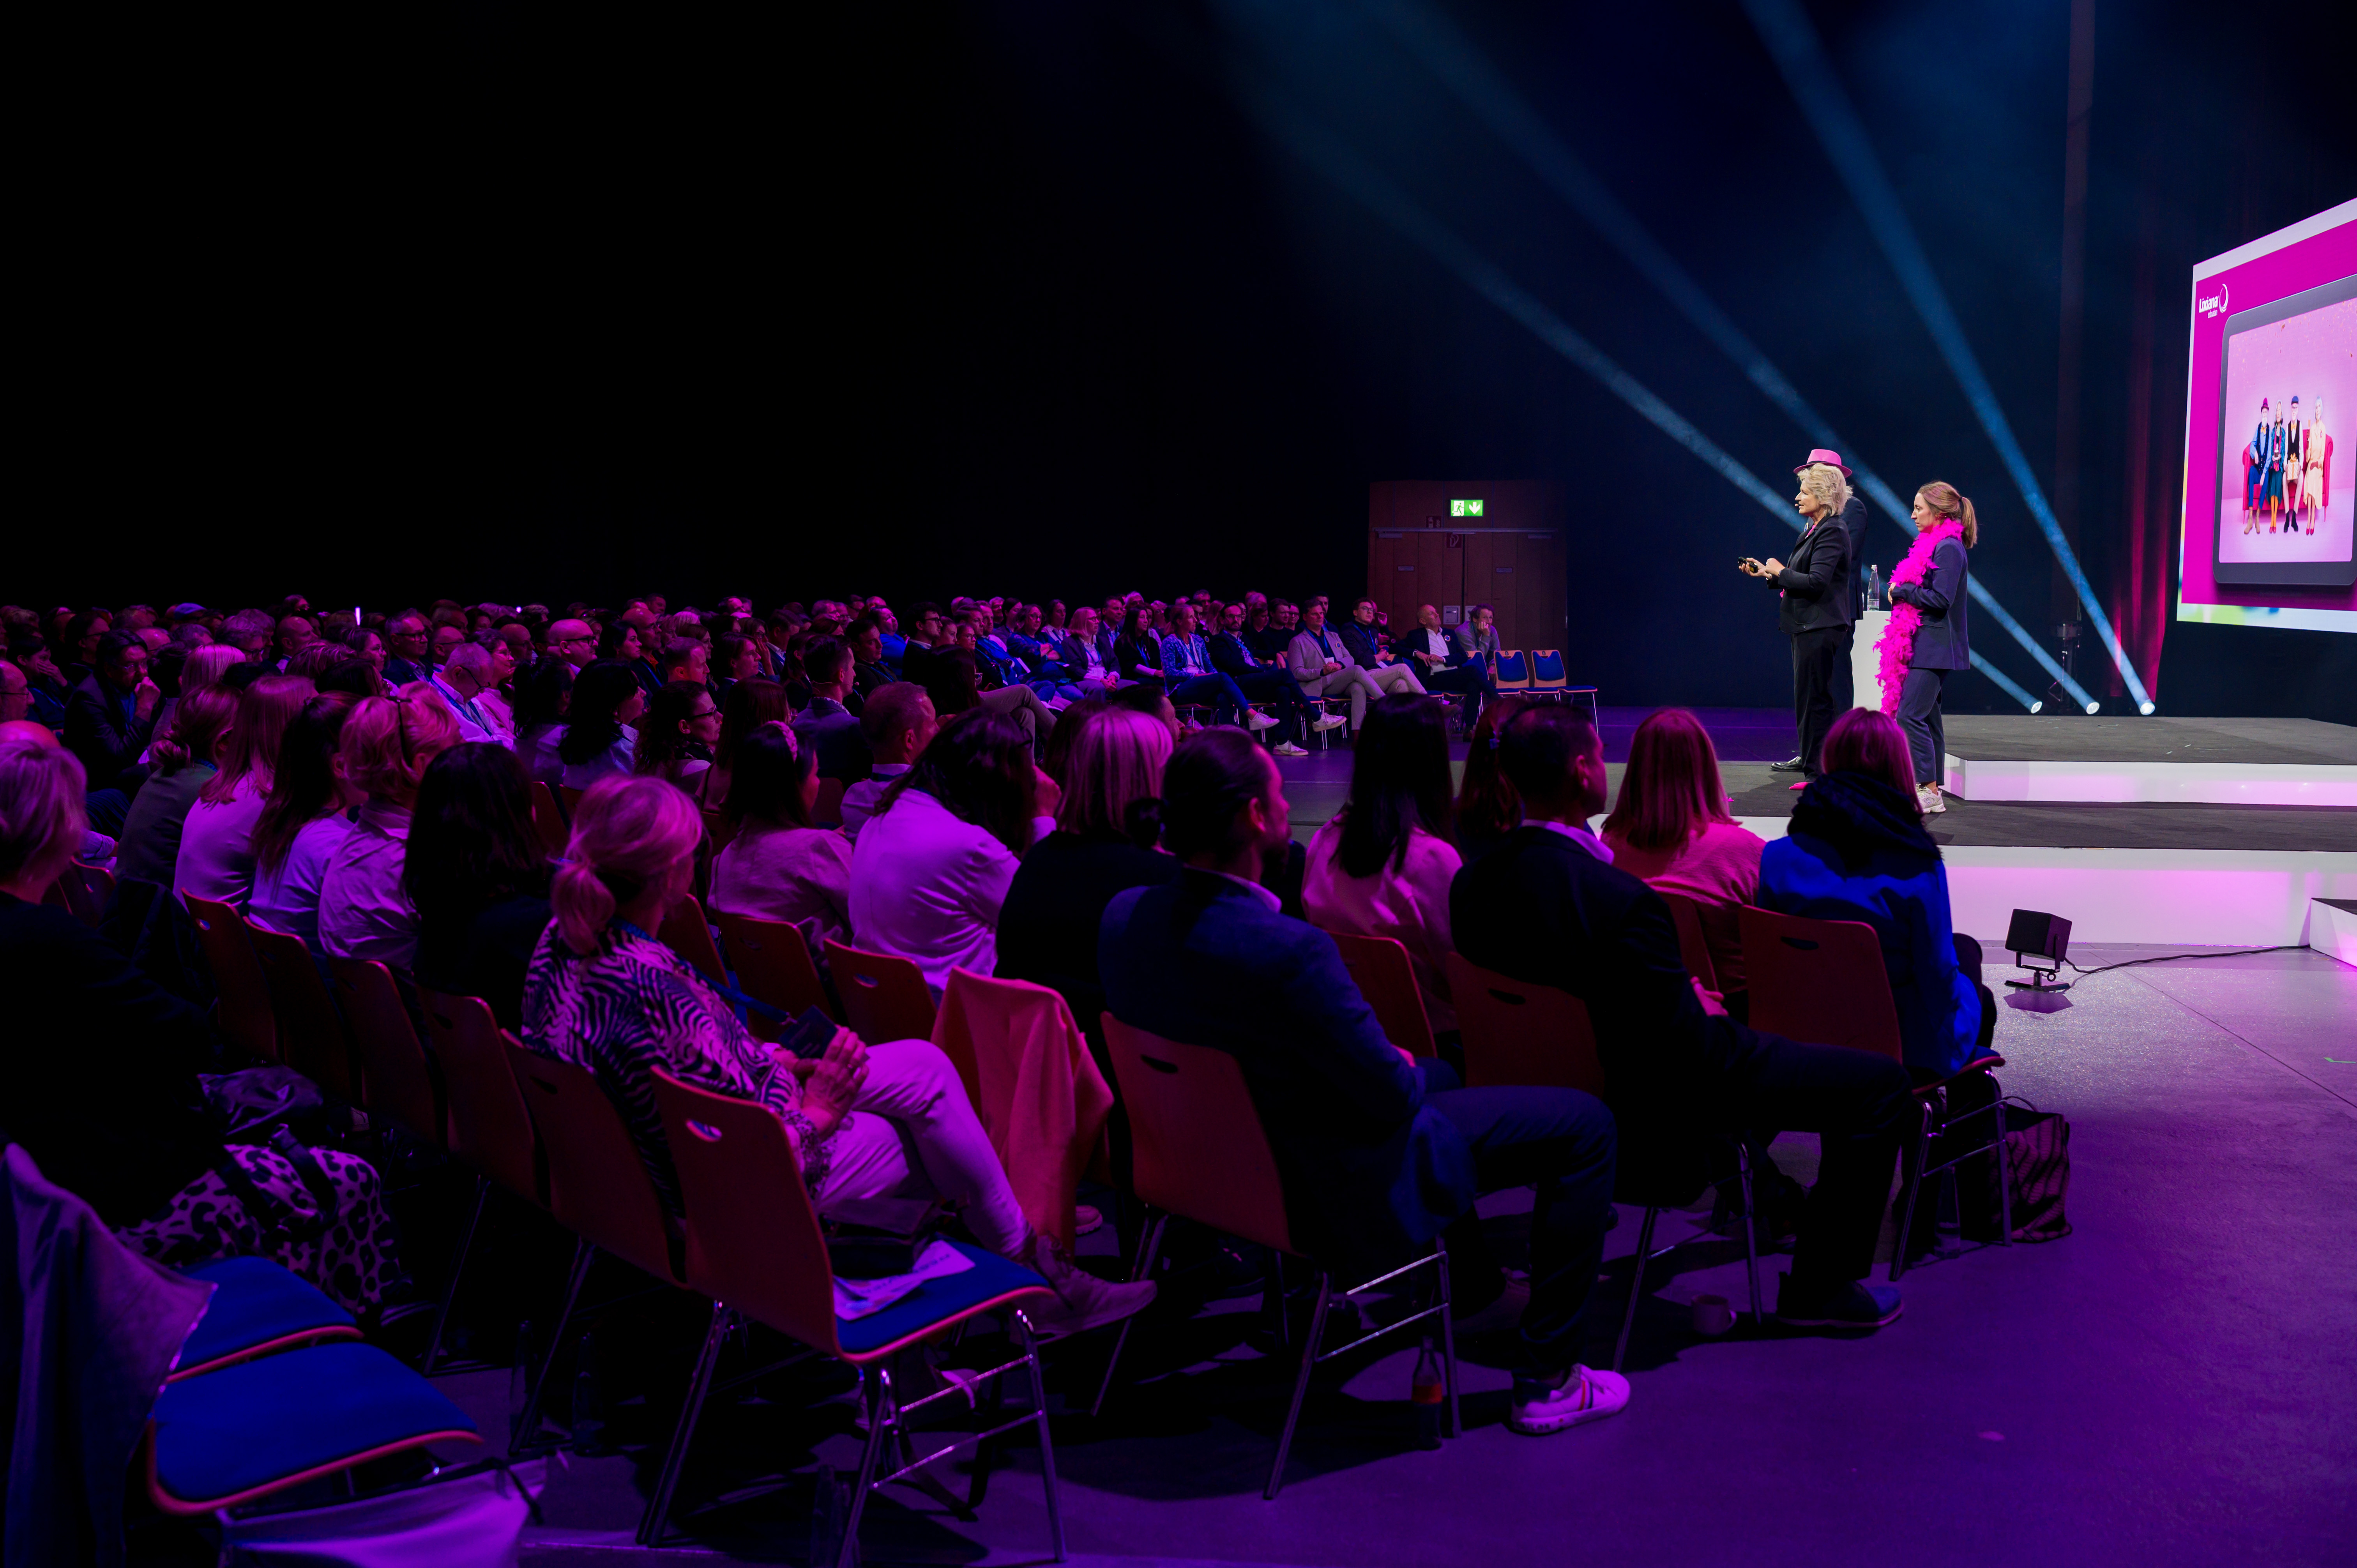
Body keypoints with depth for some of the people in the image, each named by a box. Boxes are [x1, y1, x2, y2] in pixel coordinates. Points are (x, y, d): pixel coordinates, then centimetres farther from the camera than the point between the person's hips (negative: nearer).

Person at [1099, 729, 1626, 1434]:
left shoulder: (1124, 915, -10)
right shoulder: (1289, 952, -36)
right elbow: (1393, 1097, -24)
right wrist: (1408, 1069, 0)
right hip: (1342, 1194, -8)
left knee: (1441, 1076, 34)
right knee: (1584, 1123, 4)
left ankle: (1468, 1281, 53)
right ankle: (1546, 1380, 13)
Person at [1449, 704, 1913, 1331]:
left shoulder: (1473, 883, -10)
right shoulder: (1621, 902, -34)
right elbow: (1693, 1058, -26)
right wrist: (1708, 1011, -3)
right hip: (1655, 1109, -9)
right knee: (1882, 1081, 1)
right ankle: (1820, 1287, 11)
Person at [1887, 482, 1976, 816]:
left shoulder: (1948, 548, -13)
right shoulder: (1934, 545, 17)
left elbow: (1940, 598, -21)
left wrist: (1901, 591, -11)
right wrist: (1900, 591, 8)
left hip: (1935, 647, -10)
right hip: (1927, 646, 10)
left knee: (1909, 716, -13)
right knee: (1926, 718, 10)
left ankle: (1928, 791, -10)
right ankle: (1932, 791, 14)